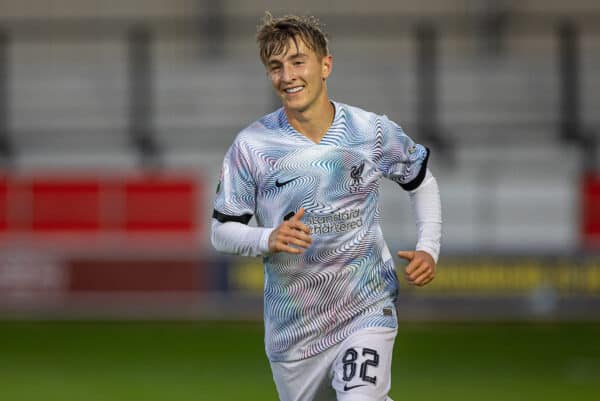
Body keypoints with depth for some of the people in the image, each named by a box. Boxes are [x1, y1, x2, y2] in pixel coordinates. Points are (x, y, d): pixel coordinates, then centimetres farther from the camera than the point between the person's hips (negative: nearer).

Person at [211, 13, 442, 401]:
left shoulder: (373, 131, -4)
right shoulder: (252, 145, -7)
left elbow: (422, 181, 14)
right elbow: (222, 230, -1)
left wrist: (428, 249, 1)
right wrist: (268, 239, -21)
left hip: (367, 308, -2)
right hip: (294, 323, 2)